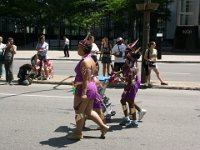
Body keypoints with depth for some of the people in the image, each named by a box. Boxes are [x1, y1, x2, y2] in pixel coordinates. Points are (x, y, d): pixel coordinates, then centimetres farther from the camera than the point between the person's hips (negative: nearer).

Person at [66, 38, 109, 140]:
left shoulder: (85, 61, -17)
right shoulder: (90, 59, 13)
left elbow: (86, 79, -24)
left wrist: (84, 93, -27)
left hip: (84, 89, -10)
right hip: (92, 88, 10)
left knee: (79, 112, 4)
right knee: (89, 112, 19)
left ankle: (78, 133, 16)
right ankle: (103, 126, 20)